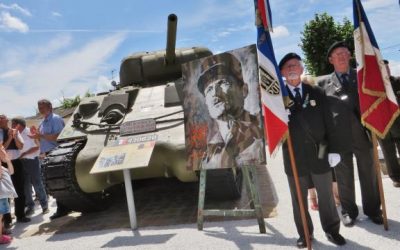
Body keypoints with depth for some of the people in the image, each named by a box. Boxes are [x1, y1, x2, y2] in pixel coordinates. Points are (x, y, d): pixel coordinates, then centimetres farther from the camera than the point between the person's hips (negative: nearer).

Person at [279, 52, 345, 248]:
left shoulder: (316, 92, 4)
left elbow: (329, 123, 3)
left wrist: (333, 149, -1)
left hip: (320, 154, 2)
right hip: (294, 157, -1)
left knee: (326, 197, 15)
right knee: (299, 200, 12)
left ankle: (331, 230, 35)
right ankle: (304, 234, 30)